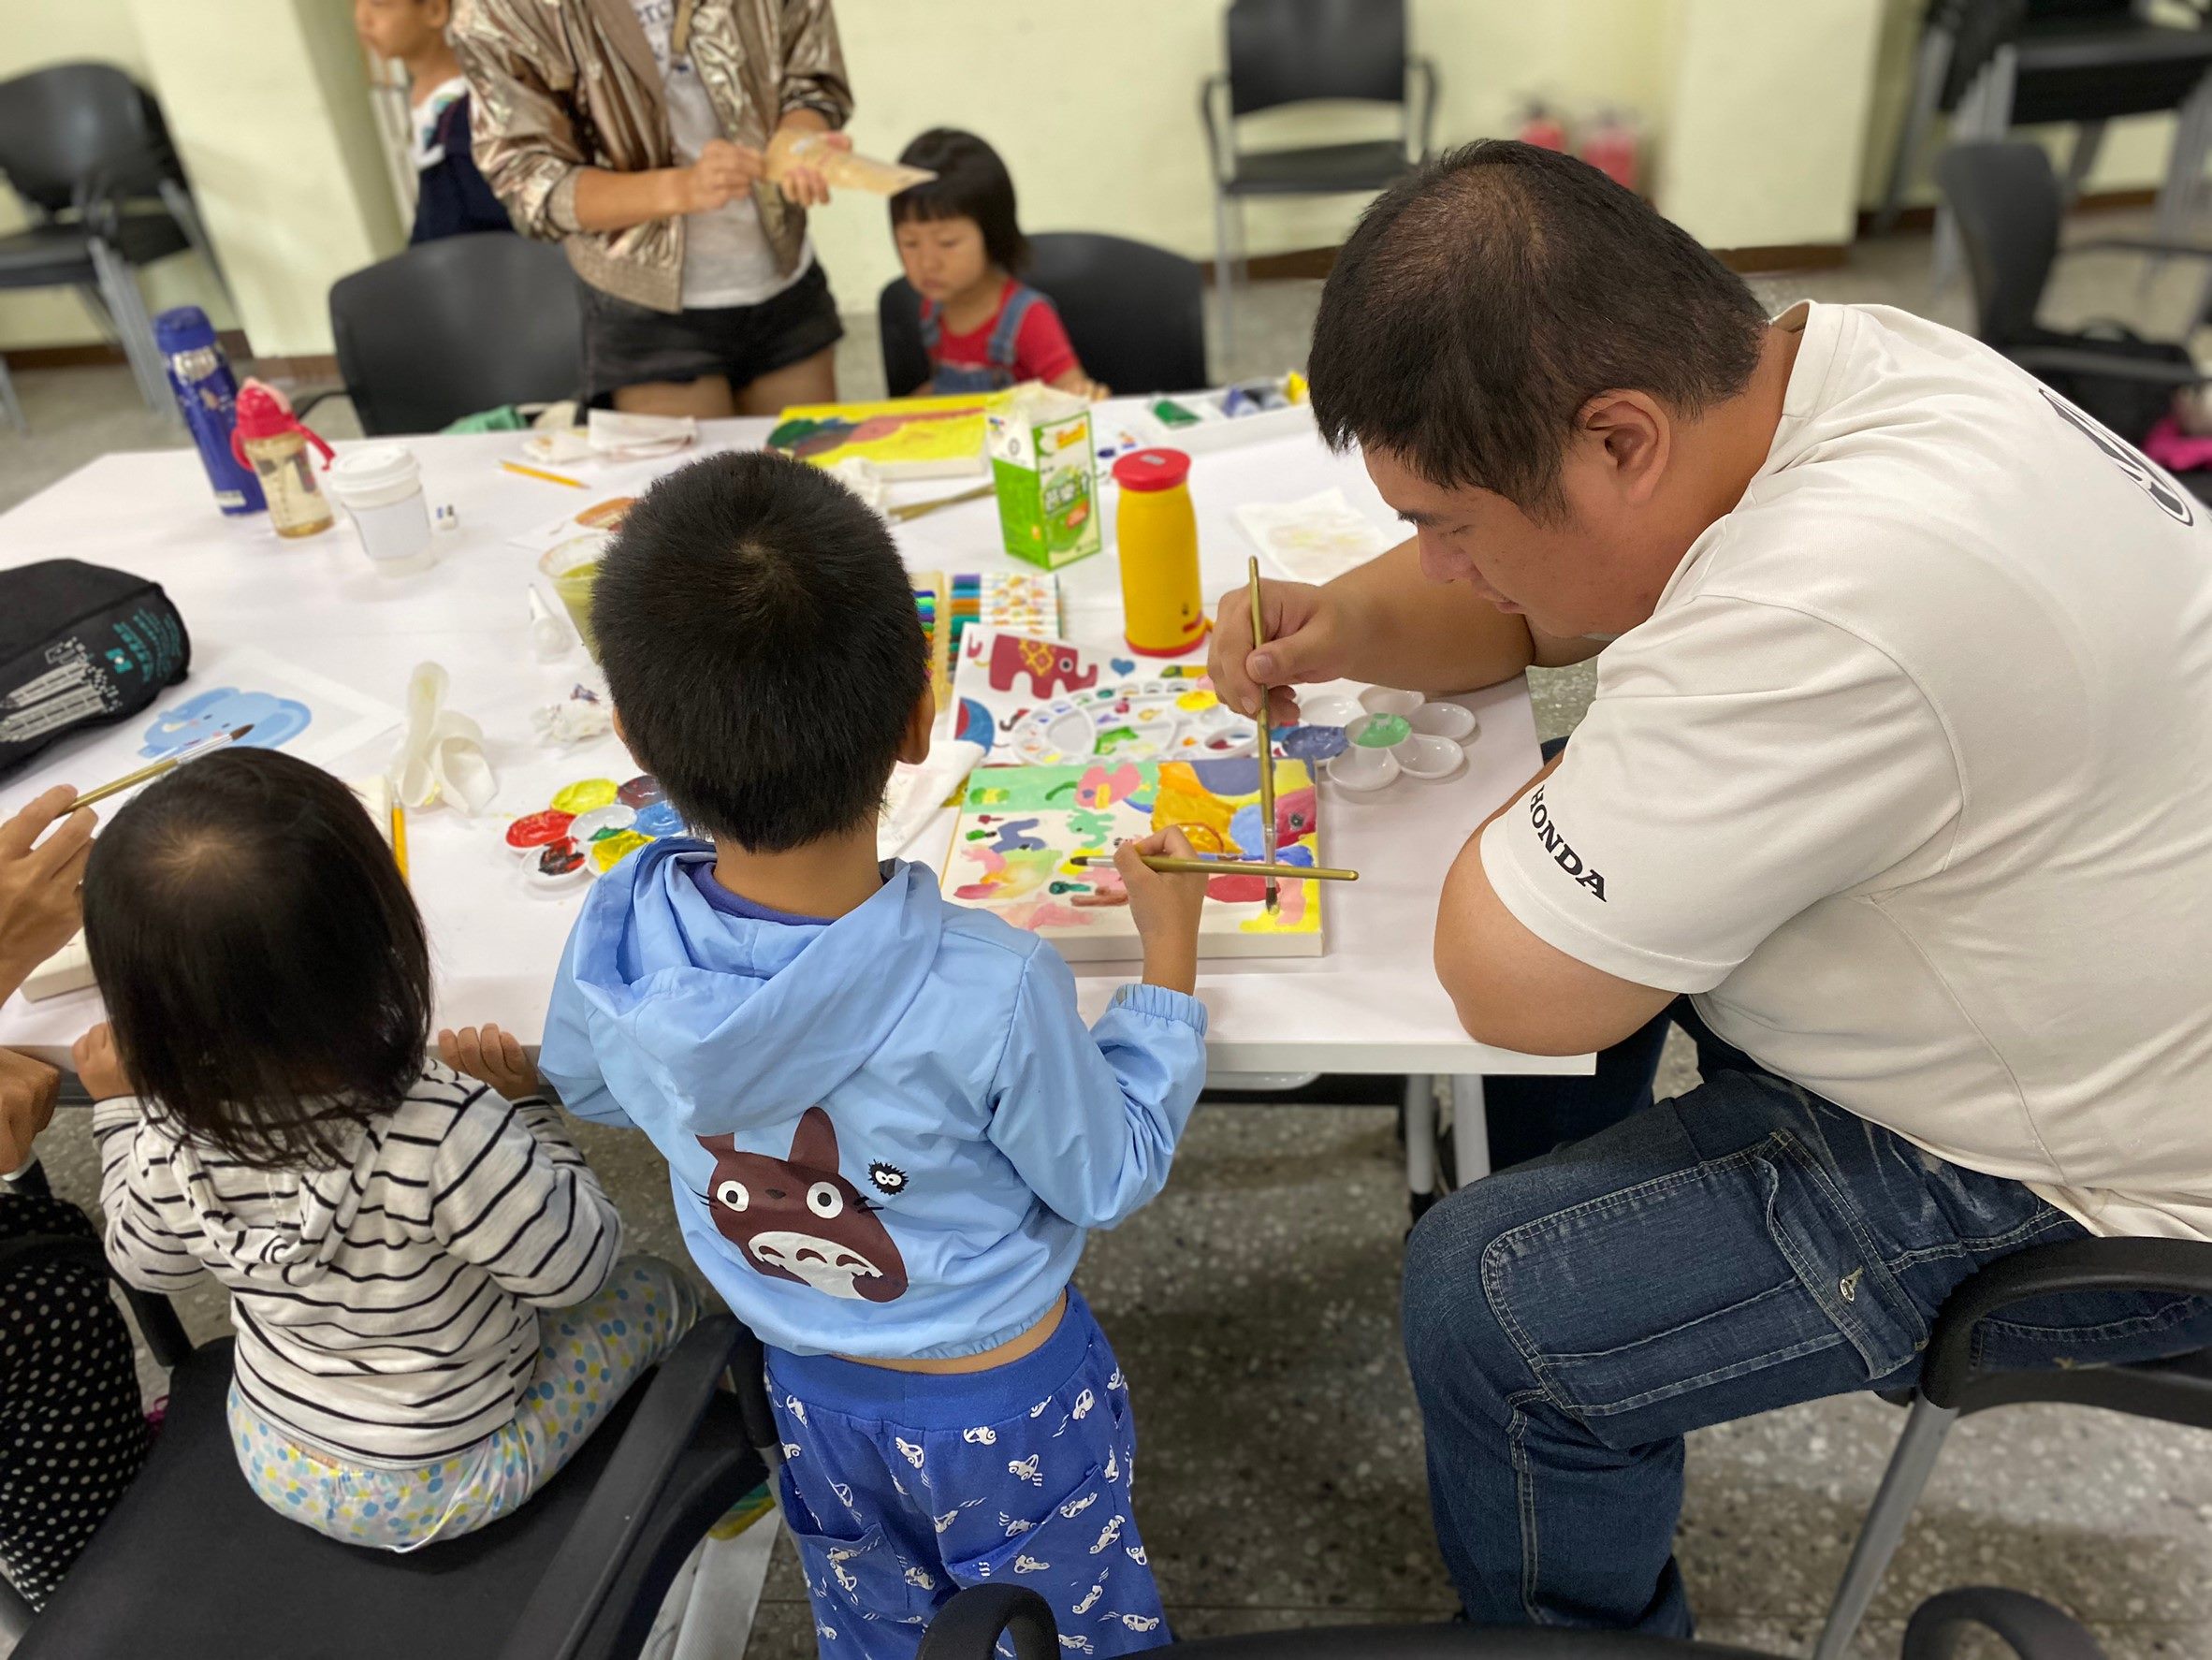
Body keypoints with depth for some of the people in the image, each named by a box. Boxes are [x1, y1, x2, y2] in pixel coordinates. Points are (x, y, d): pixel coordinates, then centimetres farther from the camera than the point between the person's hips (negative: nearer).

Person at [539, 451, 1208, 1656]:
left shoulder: (616, 938, -26)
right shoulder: (990, 995, -39)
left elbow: (582, 1086, -1)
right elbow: (1114, 1176, -19)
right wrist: (1170, 956, -11)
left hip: (811, 1393, 4)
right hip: (1007, 1411, -3)